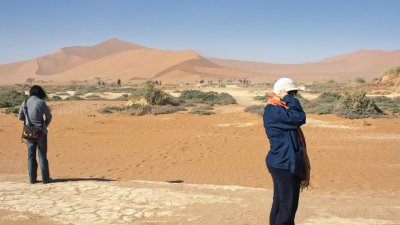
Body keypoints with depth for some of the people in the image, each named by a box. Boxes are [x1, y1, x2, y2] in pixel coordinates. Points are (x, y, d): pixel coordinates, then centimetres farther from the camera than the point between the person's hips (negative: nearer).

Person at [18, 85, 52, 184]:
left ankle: (32, 178, 13)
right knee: (42, 156, 4)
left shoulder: (25, 103, 0)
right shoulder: (41, 103, -10)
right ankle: (45, 178, 8)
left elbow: (20, 117, 9)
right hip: (40, 132, -3)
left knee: (31, 156, 10)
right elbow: (49, 117, -1)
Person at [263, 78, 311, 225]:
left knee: (280, 204, 15)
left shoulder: (280, 110, 16)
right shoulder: (273, 110, -16)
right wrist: (289, 99, -15)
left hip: (282, 164, 11)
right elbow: (299, 118, -22)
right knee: (288, 207, -7)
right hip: (285, 165, -11)